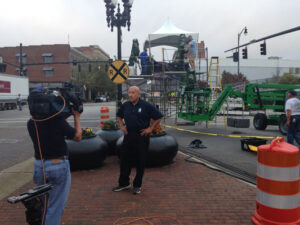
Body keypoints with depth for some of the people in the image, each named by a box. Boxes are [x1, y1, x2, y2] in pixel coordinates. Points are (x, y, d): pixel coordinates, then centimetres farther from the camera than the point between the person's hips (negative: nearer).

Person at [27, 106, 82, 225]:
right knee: (55, 207, 7)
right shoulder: (58, 120, -16)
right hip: (58, 166, -5)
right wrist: (77, 117, 6)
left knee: (42, 205, 24)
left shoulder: (31, 123, -2)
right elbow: (77, 137, -5)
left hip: (38, 166, 5)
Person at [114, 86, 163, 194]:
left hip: (141, 136, -4)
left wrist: (150, 128, -7)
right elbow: (119, 115, 24)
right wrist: (121, 126, 10)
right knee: (125, 160, 9)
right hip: (128, 135, 4)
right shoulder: (125, 105, 6)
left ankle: (137, 185, 19)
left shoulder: (146, 106, -7)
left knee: (140, 162, 4)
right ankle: (124, 183, 25)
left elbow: (158, 117, -3)